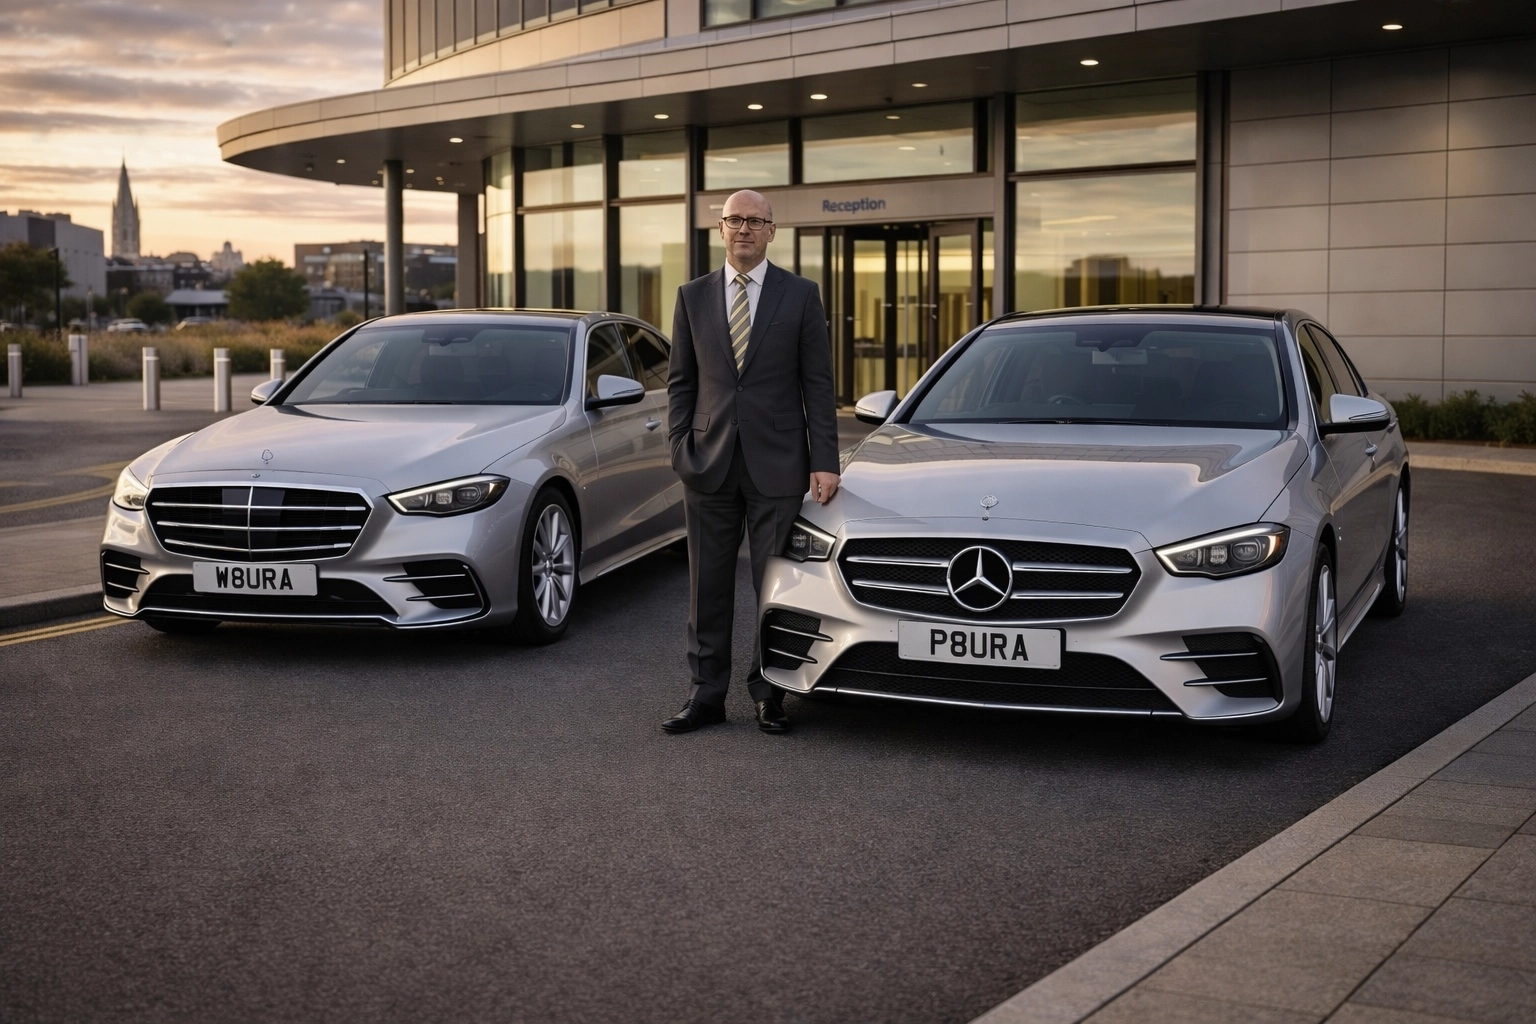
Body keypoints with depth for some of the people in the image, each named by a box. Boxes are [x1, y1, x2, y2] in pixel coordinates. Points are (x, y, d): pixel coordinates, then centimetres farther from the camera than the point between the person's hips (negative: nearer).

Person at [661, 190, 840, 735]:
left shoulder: (801, 295, 2)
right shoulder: (693, 296, 8)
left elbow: (818, 383, 0)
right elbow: (680, 381, 11)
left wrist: (824, 461, -6)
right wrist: (679, 446, -1)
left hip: (777, 464, -2)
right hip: (709, 463, 2)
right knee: (708, 586, 7)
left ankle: (769, 693, 14)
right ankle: (706, 694, 15)